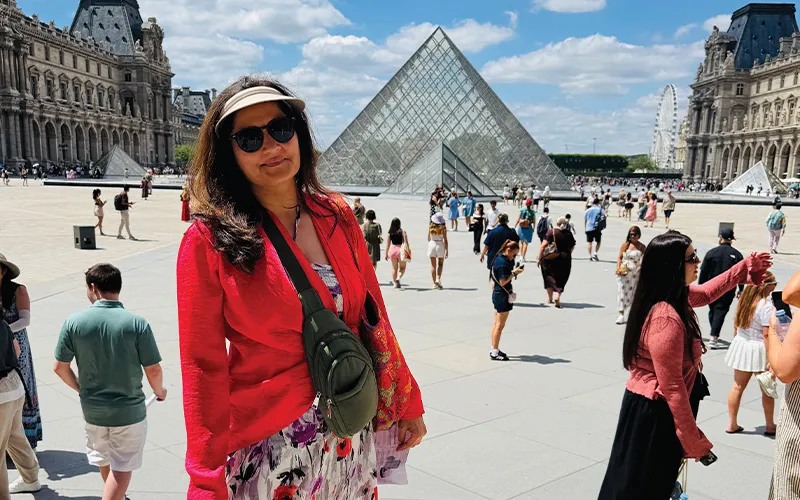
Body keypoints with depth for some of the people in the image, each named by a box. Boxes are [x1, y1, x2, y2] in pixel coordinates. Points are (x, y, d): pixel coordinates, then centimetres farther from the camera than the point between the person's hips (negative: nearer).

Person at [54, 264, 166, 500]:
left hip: (92, 409, 4)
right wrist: (159, 391, 7)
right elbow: (153, 370, -15)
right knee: (122, 468, 13)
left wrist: (81, 388, 15)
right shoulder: (137, 323, -19)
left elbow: (60, 367, -4)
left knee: (104, 461, 28)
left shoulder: (74, 321, -12)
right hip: (129, 410, -4)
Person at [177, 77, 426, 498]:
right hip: (267, 446, -4)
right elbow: (204, 367, -12)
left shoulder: (336, 216, 1)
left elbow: (372, 318, 5)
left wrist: (406, 402, 9)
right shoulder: (209, 241, -12)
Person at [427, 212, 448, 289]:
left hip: (432, 244, 2)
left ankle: (435, 283, 9)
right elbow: (445, 240, -8)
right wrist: (447, 250, -2)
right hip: (440, 245, -2)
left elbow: (428, 238, 6)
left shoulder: (430, 227, -4)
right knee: (440, 264, 16)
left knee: (433, 265, 8)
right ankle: (438, 279, -5)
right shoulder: (443, 228, -11)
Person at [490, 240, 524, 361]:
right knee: (500, 325, -3)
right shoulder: (503, 263, -21)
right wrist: (514, 273, -17)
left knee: (496, 324, 16)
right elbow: (503, 281, -23)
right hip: (503, 296, -10)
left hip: (497, 294, 10)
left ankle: (494, 350, 24)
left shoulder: (500, 258, 9)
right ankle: (494, 352, 3)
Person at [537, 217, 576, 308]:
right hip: (565, 259, 2)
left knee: (549, 278, 16)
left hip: (550, 259, -1)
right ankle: (557, 297, -11)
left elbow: (543, 246, -12)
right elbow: (572, 248, 9)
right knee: (560, 280, 10)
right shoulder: (569, 234, 1)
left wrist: (539, 258, -8)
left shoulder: (551, 232, -7)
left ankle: (550, 299, 20)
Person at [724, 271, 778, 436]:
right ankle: (770, 426, 27)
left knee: (737, 387, 12)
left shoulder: (744, 299, 0)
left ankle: (733, 425, 19)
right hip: (759, 350, -6)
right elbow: (767, 335, -22)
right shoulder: (766, 306, -21)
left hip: (741, 345, 6)